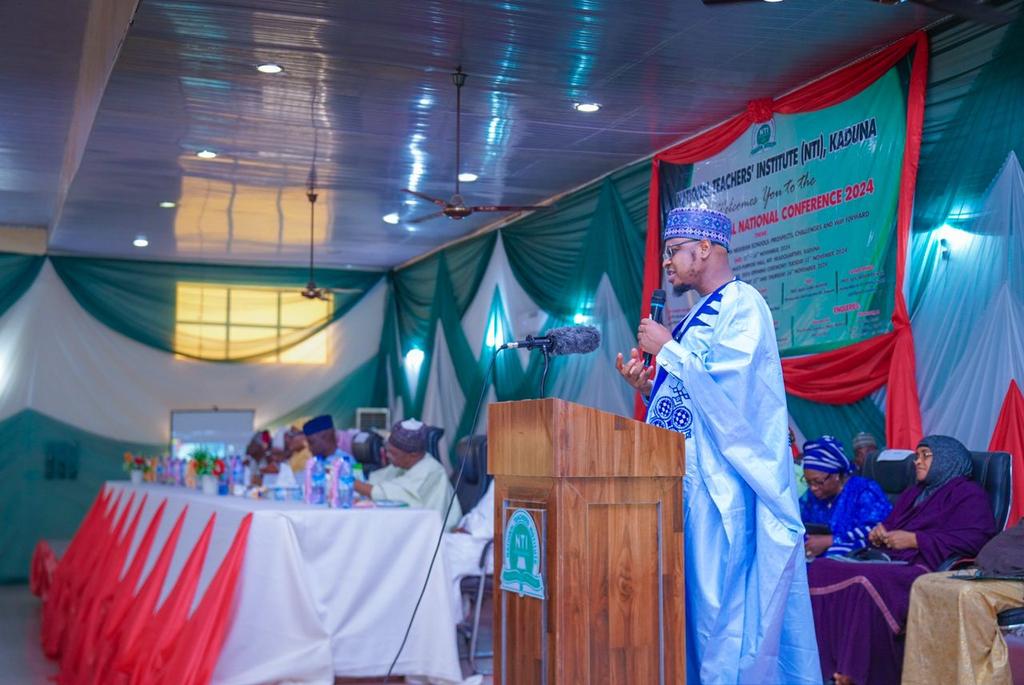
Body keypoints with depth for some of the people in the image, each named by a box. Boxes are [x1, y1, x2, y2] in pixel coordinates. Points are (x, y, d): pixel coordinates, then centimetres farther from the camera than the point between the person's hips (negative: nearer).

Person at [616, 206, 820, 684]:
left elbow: (729, 388, -21)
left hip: (723, 482, -9)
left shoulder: (742, 305, -8)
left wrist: (667, 349, -12)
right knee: (692, 595, 9)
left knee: (722, 598, -8)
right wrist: (647, 387, 5)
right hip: (688, 478, 9)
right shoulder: (699, 316, 19)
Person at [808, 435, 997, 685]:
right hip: (888, 561, 8)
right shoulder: (913, 493, 33)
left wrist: (914, 540, -11)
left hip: (923, 569, -8)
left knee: (866, 583, -38)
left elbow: (974, 538, -9)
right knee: (821, 569, -19)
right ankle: (828, 664, -27)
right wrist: (878, 534, 9)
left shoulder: (967, 494, 8)